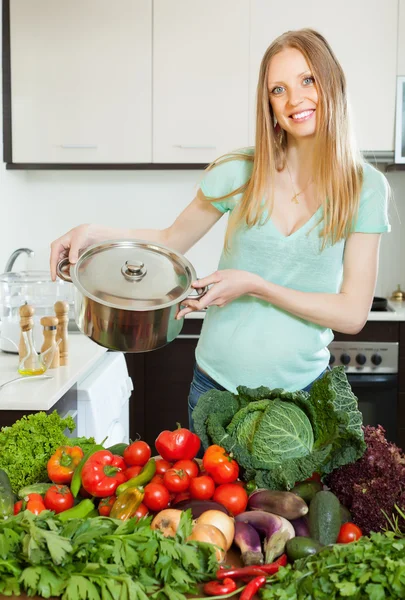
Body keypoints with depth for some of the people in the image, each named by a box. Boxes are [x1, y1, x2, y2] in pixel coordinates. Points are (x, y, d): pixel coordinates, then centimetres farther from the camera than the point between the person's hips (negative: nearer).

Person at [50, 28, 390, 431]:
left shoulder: (366, 187, -8)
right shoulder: (240, 172, -6)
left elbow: (353, 314, -10)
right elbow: (172, 239, 6)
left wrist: (256, 286, -20)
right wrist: (94, 233, -10)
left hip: (299, 388, -1)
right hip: (216, 383, 1)